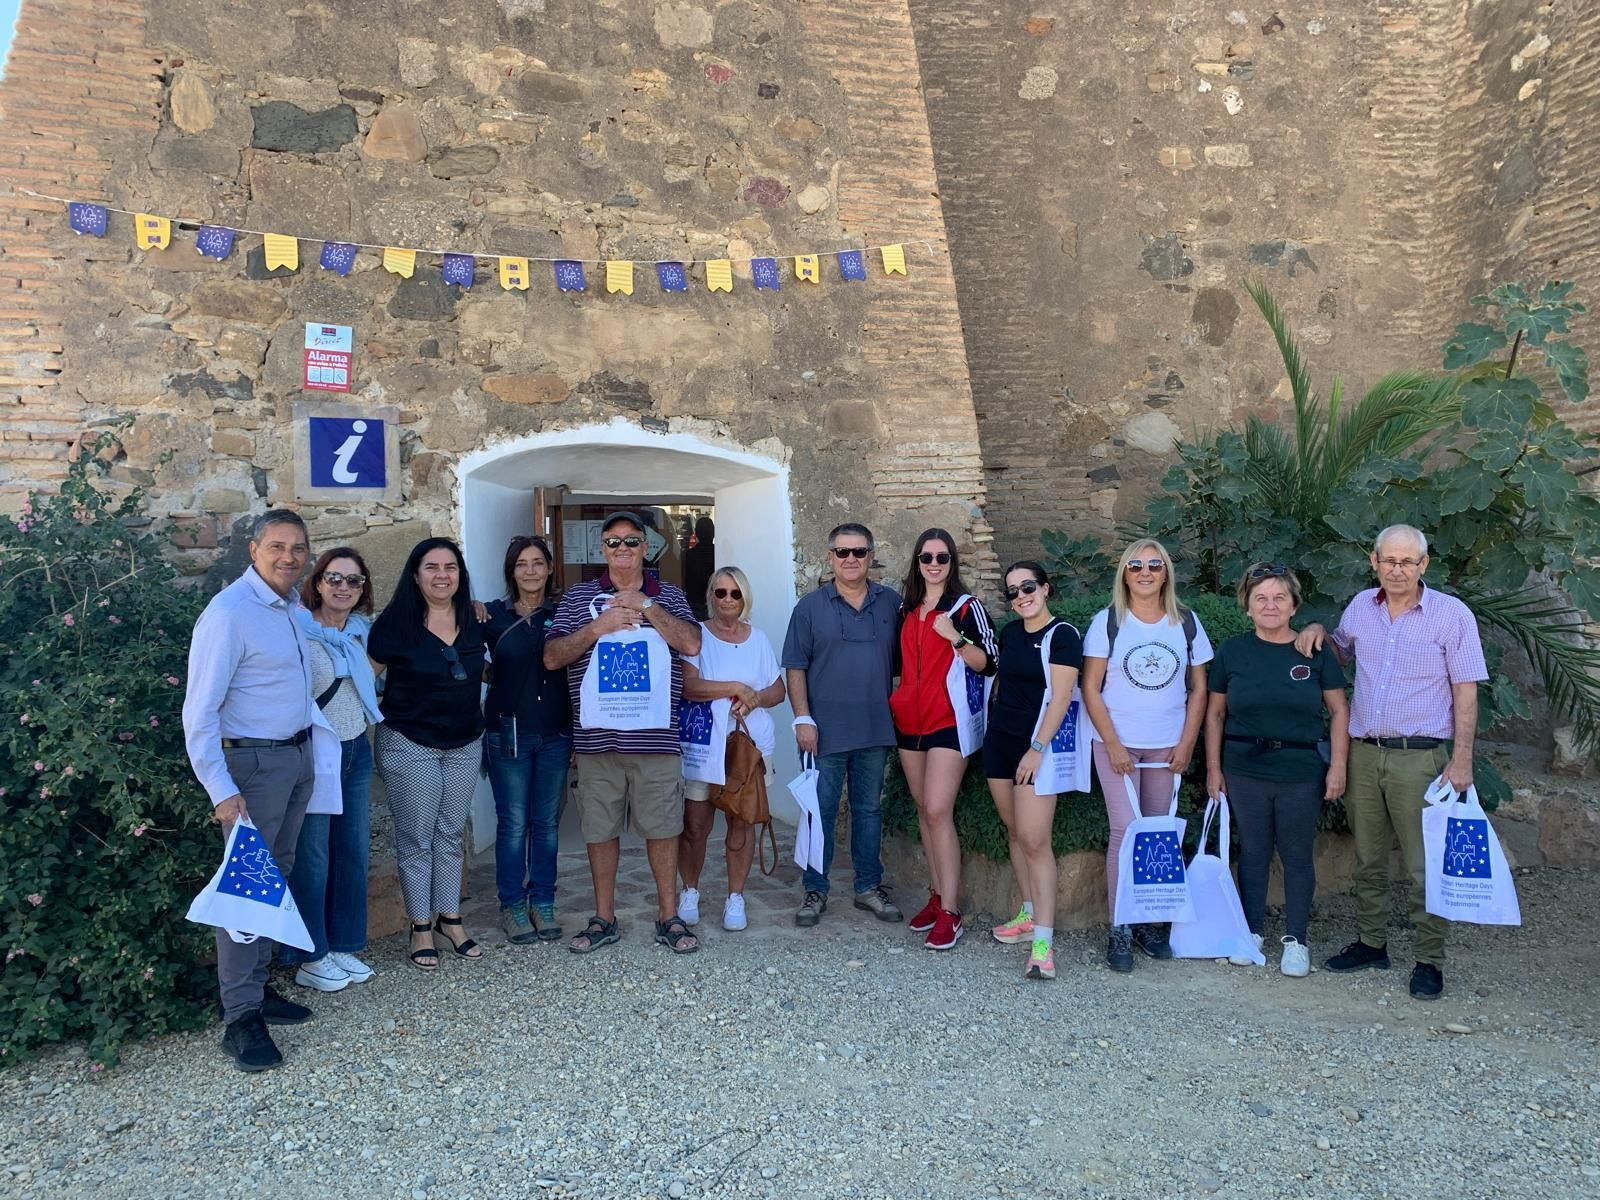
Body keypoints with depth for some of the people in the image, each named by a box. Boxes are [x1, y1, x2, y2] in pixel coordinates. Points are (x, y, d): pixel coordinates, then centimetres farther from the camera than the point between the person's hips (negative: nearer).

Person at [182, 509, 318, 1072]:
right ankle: (241, 1017, 3)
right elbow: (200, 710, -20)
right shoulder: (229, 613, -18)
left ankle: (258, 987, 25)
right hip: (254, 763, -8)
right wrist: (221, 790, -23)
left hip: (298, 757, 8)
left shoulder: (293, 605, 7)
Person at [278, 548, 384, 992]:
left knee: (354, 852, 11)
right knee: (312, 859, 0)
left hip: (356, 751, 7)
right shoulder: (297, 630, -13)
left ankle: (342, 946, 25)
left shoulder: (360, 631, 9)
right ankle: (309, 958, 14)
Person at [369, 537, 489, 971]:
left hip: (465, 744, 4)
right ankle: (421, 926, 17)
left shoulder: (474, 619, 1)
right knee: (416, 837, 5)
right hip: (410, 745, -4)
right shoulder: (396, 621, -12)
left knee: (451, 833, 13)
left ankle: (450, 918, 25)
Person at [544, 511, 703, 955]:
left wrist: (644, 606, -12)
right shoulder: (579, 597, 8)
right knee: (600, 830, 9)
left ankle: (668, 917, 20)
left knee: (662, 828, 5)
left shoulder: (669, 596, 9)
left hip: (656, 737, -1)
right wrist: (598, 627, -14)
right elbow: (552, 657, -1)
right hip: (596, 737, 1)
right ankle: (603, 919, 24)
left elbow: (692, 645, -8)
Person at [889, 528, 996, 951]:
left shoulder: (966, 606, -4)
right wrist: (892, 700, 11)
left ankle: (949, 912, -9)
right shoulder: (906, 608, 13)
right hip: (908, 720, 6)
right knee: (924, 810, 10)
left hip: (948, 721, -6)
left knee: (938, 811, -14)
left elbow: (987, 664, -11)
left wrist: (955, 637, -24)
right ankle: (937, 895, 20)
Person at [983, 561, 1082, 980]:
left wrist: (1037, 748, -20)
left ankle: (1043, 939, -9)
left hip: (1036, 746, -7)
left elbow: (1060, 697, -15)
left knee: (1034, 840, -11)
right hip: (1000, 741, 7)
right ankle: (1030, 914, 23)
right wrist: (996, 723, 14)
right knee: (1015, 833, 12)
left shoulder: (1062, 634, -9)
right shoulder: (1010, 632, 11)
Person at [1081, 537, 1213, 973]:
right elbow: (1091, 689, -4)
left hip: (1168, 748, 3)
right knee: (1125, 833, -7)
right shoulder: (1108, 622, -2)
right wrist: (1113, 744, -10)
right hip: (1117, 745, -3)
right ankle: (1119, 930, 1)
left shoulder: (1186, 623, 5)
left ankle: (1150, 922, 20)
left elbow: (1199, 689, 8)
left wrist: (1186, 745, -1)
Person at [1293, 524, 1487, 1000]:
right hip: (1363, 752, 5)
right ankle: (1371, 942, 27)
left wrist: (1461, 759, -11)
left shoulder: (1452, 614, -5)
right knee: (1368, 859, 14)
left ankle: (1430, 961, 13)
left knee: (1425, 866, 1)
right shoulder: (1361, 606, 7)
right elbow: (1340, 652, 26)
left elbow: (1465, 692, -5)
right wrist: (1318, 630, 4)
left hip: (1419, 756, -4)